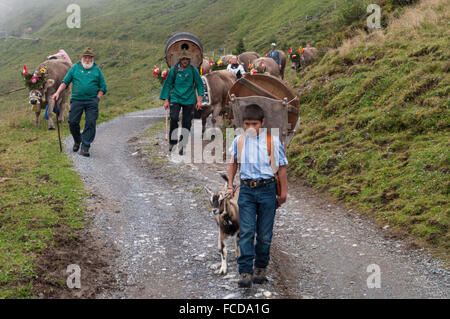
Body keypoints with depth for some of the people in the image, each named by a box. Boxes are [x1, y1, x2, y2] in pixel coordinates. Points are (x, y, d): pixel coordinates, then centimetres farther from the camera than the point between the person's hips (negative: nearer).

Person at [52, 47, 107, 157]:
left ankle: (85, 147, -3)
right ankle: (77, 141, 25)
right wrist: (58, 92, -4)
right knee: (72, 122, -3)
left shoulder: (97, 70, 11)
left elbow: (103, 87, 11)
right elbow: (65, 82, 10)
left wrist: (97, 99, -2)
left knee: (90, 123, -8)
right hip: (76, 100, 1)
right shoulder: (75, 68, 11)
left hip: (91, 102, -1)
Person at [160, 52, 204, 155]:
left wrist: (199, 100, -1)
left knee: (187, 123, 1)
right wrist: (166, 100, 3)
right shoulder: (174, 70, 1)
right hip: (176, 98, -1)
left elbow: (199, 85, 6)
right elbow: (168, 84, 7)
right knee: (174, 118, -20)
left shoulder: (193, 70, 2)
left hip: (189, 100, 1)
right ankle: (173, 142, -5)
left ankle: (182, 145, 12)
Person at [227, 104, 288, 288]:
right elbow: (233, 163, 21)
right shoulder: (239, 141, 5)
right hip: (246, 190, 1)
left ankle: (260, 269, 22)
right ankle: (245, 272, -8)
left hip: (267, 189, -1)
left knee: (264, 234, 6)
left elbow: (281, 167, 3)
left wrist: (283, 193, 3)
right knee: (246, 232, -6)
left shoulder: (272, 141, -2)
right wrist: (230, 186, 16)